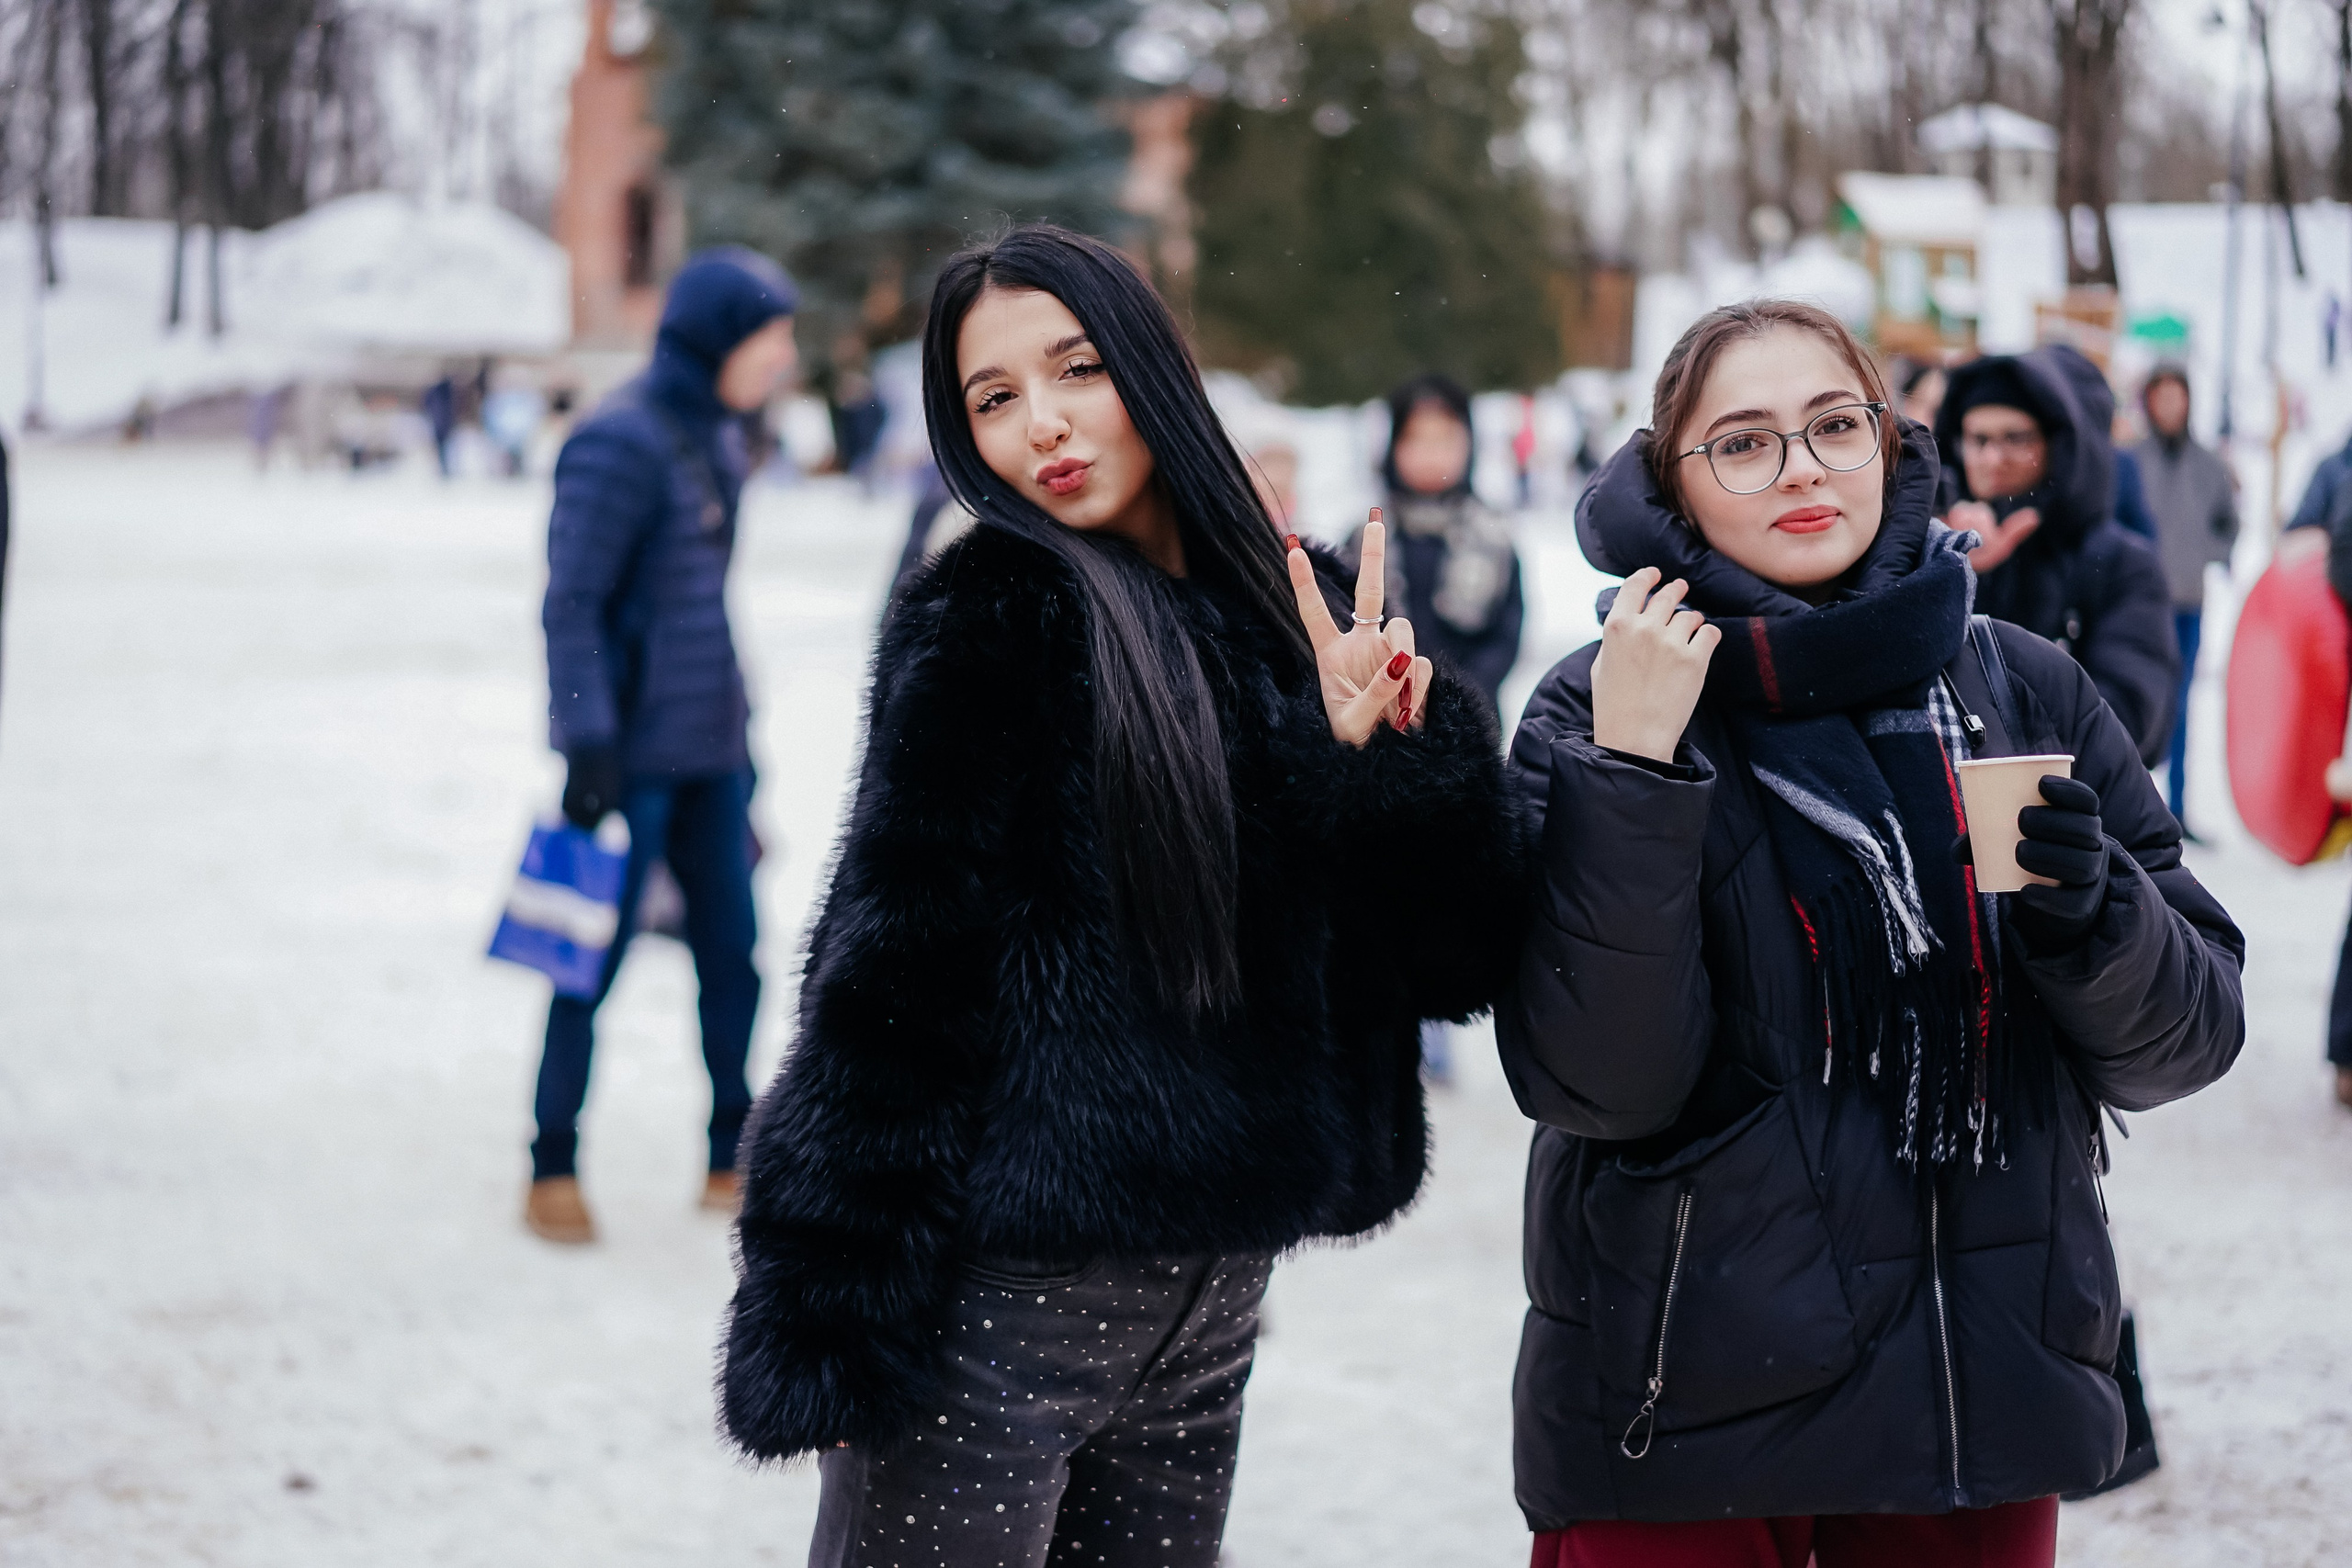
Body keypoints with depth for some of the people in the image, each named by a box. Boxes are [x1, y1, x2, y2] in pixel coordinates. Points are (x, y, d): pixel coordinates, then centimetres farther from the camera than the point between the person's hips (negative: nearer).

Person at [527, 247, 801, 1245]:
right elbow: (572, 605, -16)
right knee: (595, 963, 1)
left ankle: (733, 1160, 20)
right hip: (632, 756, -8)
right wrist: (587, 745, -21)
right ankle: (553, 1170, 13)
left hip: (709, 752, 8)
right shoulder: (621, 443, -15)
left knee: (732, 948, 9)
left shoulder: (717, 437, 12)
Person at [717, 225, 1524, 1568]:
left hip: (1209, 1299, 6)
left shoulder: (1284, 616, 8)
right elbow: (892, 976, -11)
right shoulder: (992, 623, -7)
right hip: (998, 1297, -6)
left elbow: (1459, 958, 4)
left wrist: (1412, 744, -13)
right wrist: (828, 1313, -16)